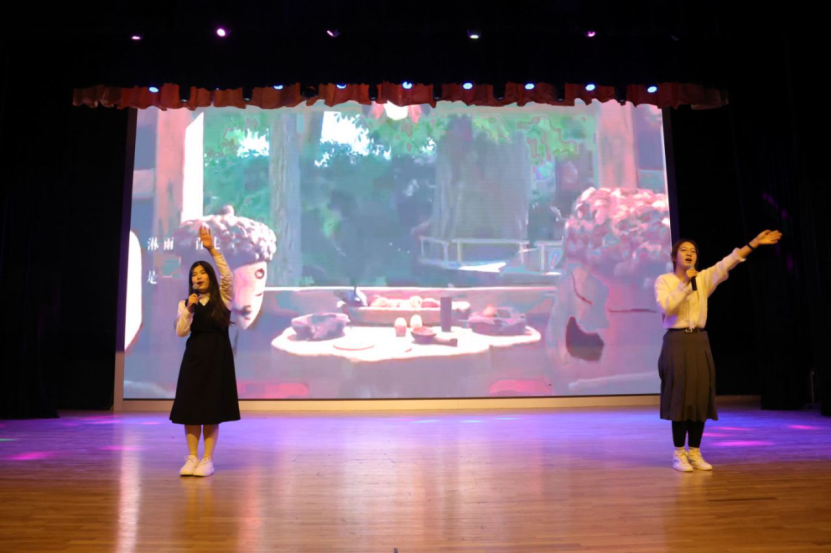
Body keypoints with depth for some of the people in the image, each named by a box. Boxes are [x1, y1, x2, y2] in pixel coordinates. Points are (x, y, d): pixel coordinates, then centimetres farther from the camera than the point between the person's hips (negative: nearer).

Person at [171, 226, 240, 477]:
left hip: (218, 356, -2)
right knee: (190, 406, 2)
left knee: (212, 407, 1)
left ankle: (207, 460, 8)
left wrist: (212, 249, -20)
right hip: (194, 356, 2)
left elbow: (228, 276, -15)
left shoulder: (223, 298, 2)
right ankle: (192, 458, 13)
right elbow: (181, 332, -3)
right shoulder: (185, 303, 8)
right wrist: (188, 310, -18)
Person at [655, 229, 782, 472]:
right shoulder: (664, 280, -2)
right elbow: (665, 307, -17)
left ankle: (695, 453, 15)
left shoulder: (704, 279, 8)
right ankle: (679, 454, 5)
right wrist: (685, 284, -19)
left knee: (701, 396, 4)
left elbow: (726, 264, -7)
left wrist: (753, 243, -18)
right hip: (677, 341, -4)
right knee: (679, 397, -3)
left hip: (699, 342, 4)